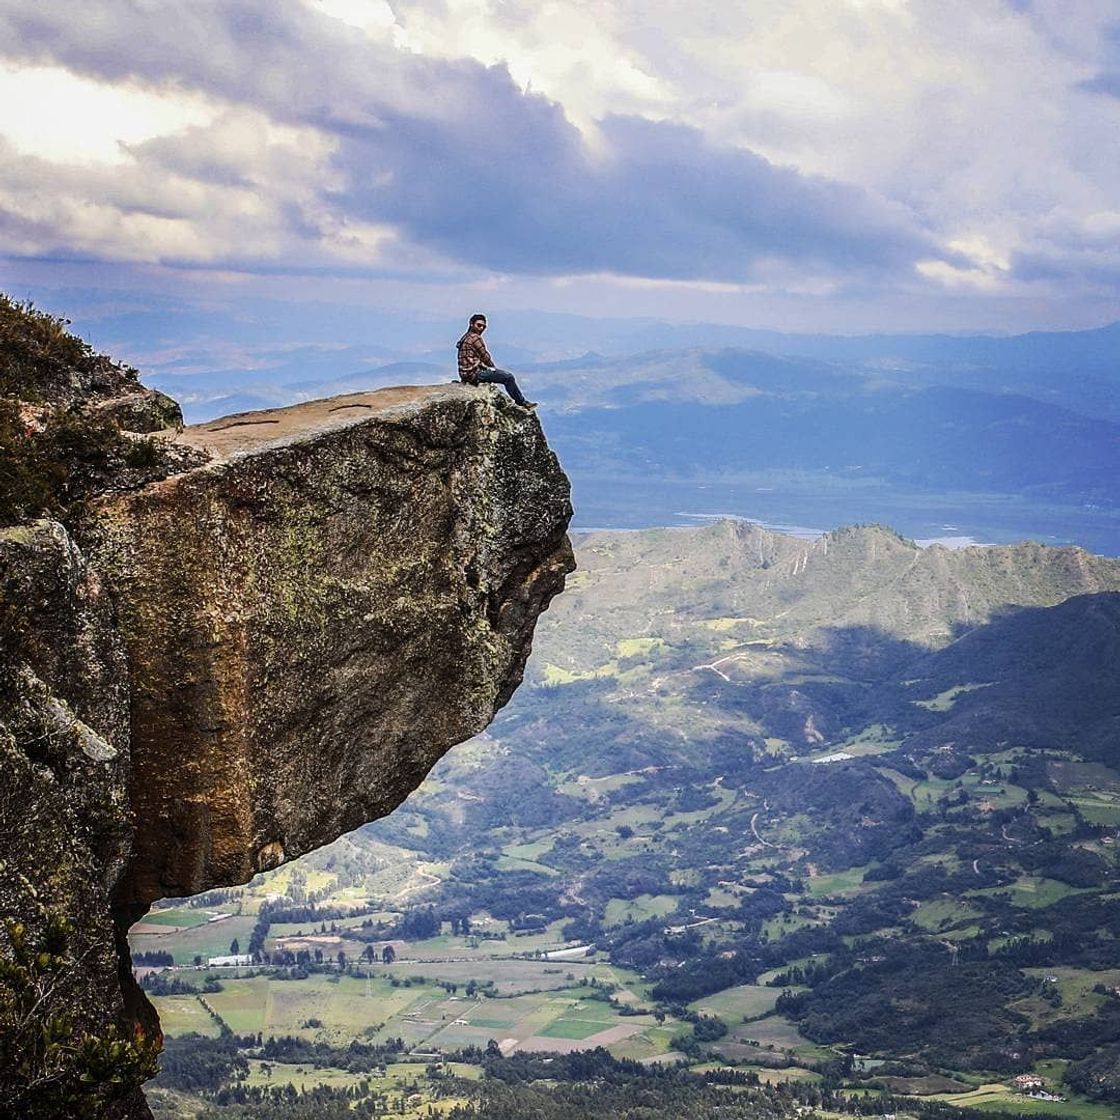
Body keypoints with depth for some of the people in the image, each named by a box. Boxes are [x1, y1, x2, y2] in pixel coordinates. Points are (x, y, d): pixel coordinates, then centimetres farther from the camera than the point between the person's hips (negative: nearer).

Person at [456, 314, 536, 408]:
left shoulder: (466, 337, 15)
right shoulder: (475, 337, -16)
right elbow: (485, 356, -11)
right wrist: (493, 368, 7)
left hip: (466, 373, 11)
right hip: (474, 373, -11)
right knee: (508, 377, -5)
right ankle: (522, 402, 5)